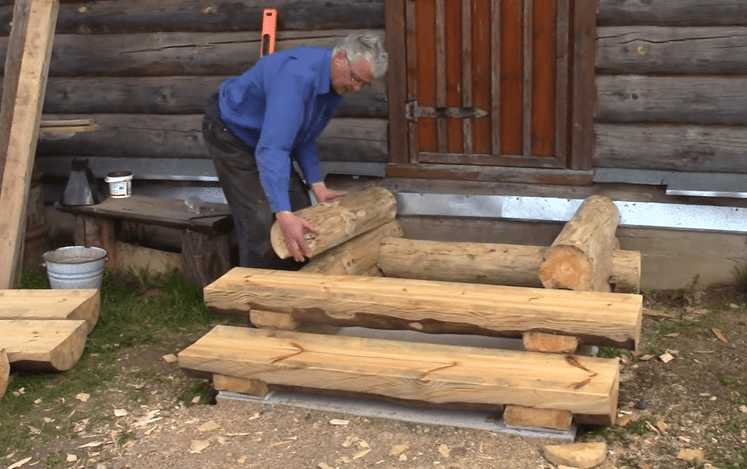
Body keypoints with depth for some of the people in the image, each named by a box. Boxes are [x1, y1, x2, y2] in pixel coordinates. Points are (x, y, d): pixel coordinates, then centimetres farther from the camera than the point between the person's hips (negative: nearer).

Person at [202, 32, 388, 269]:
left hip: (269, 134, 9)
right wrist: (284, 214, -53)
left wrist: (317, 185, -7)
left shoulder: (338, 82, -8)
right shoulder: (298, 75, -38)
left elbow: (304, 138, 4)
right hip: (230, 132, -9)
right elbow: (271, 148, -46)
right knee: (263, 221, -18)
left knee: (300, 211, 3)